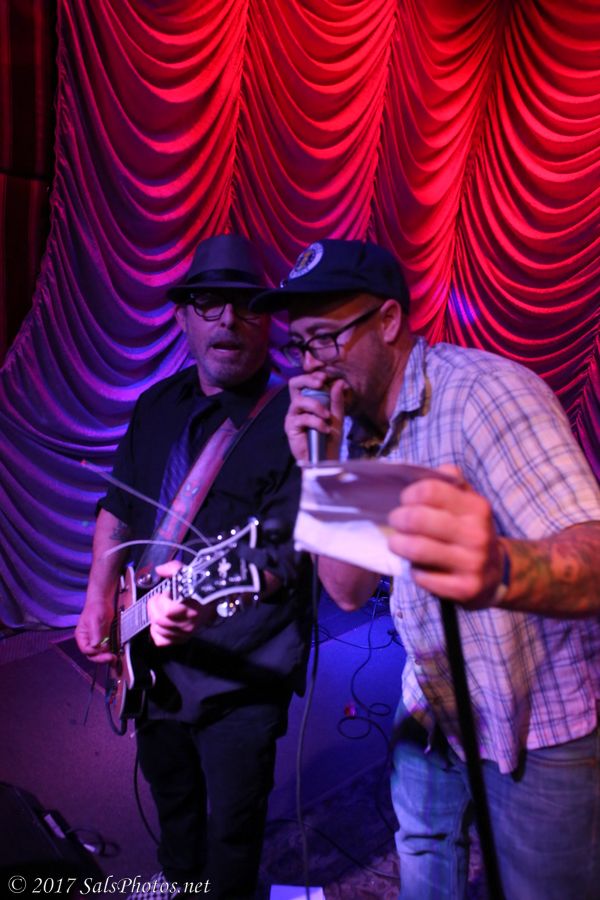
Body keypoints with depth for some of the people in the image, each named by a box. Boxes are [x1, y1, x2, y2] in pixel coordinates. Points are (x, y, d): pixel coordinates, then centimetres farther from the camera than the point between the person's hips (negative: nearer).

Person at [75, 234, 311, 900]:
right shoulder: (158, 405, 2)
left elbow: (286, 553, -26)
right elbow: (118, 507, 11)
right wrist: (99, 602, 3)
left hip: (242, 672, -6)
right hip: (152, 658, 7)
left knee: (231, 827, 14)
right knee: (169, 790, 30)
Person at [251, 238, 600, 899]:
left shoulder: (484, 391, -24)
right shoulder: (354, 425, -2)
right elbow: (349, 590, -4)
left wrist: (501, 571, -58)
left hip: (543, 727, -6)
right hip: (433, 710, 6)